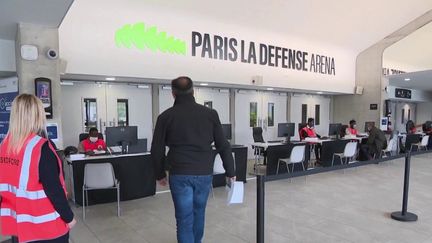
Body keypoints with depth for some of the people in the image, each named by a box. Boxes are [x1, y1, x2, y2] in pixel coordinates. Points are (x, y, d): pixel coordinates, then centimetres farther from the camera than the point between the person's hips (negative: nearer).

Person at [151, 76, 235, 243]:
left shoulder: (166, 116, -2)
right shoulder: (210, 114, 1)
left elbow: (157, 150, 1)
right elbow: (223, 146, 2)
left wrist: (160, 174, 15)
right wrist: (230, 171, 12)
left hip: (180, 174, -2)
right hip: (204, 173, 3)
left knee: (184, 219, 6)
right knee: (199, 212, 23)